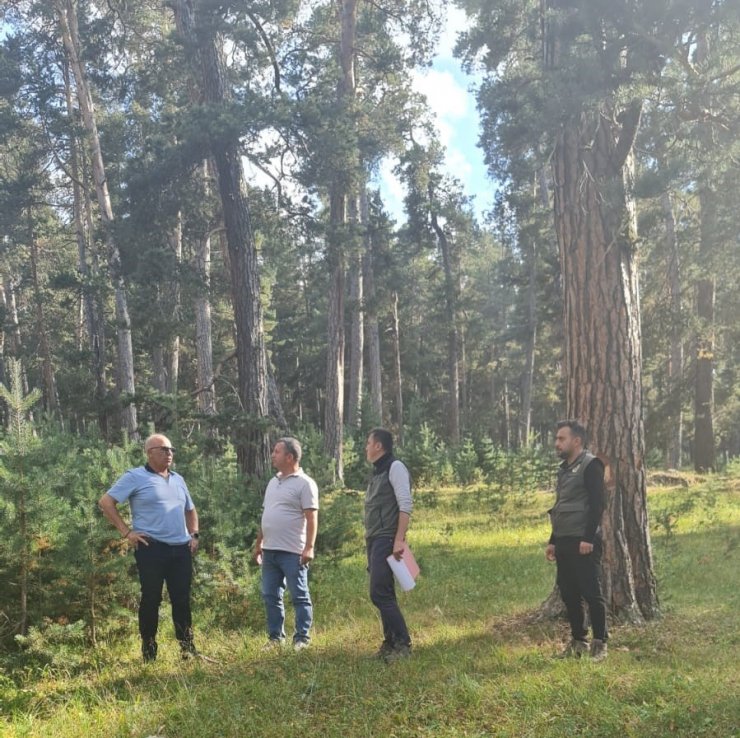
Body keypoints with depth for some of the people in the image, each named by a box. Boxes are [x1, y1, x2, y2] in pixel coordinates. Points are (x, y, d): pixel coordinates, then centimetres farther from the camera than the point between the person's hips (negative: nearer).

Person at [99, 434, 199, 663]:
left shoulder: (178, 479, 17)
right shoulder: (135, 477, -3)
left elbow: (190, 510, 29)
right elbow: (106, 502, -7)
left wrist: (194, 535, 14)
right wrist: (126, 532, -9)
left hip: (181, 549, 6)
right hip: (151, 547, -5)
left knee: (182, 599, 8)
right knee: (151, 598, 1)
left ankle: (187, 647, 17)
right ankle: (148, 650, 13)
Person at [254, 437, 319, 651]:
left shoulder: (304, 483, -9)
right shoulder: (273, 482, 15)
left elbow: (311, 518, -14)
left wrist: (309, 547, -21)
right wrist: (258, 543, 20)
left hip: (292, 552, -8)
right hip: (270, 550, 8)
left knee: (299, 596, 0)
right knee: (270, 596, 12)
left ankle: (302, 638, 7)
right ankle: (275, 637, 22)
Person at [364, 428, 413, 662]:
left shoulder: (394, 467, -9)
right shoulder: (378, 472, 18)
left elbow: (405, 505, -17)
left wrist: (399, 540, -23)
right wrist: (370, 541, 15)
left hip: (387, 541, -9)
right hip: (374, 540, 9)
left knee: (380, 593, -12)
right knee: (384, 594, 11)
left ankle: (402, 644, -6)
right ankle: (391, 642, 17)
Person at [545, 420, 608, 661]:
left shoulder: (590, 465, -9)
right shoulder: (564, 469, 17)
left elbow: (597, 504, -17)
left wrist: (588, 539, -22)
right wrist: (553, 541, 19)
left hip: (583, 543, -9)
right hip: (564, 543, 9)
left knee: (591, 593, -4)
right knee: (568, 594, 11)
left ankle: (599, 643, 5)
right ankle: (578, 641, 20)